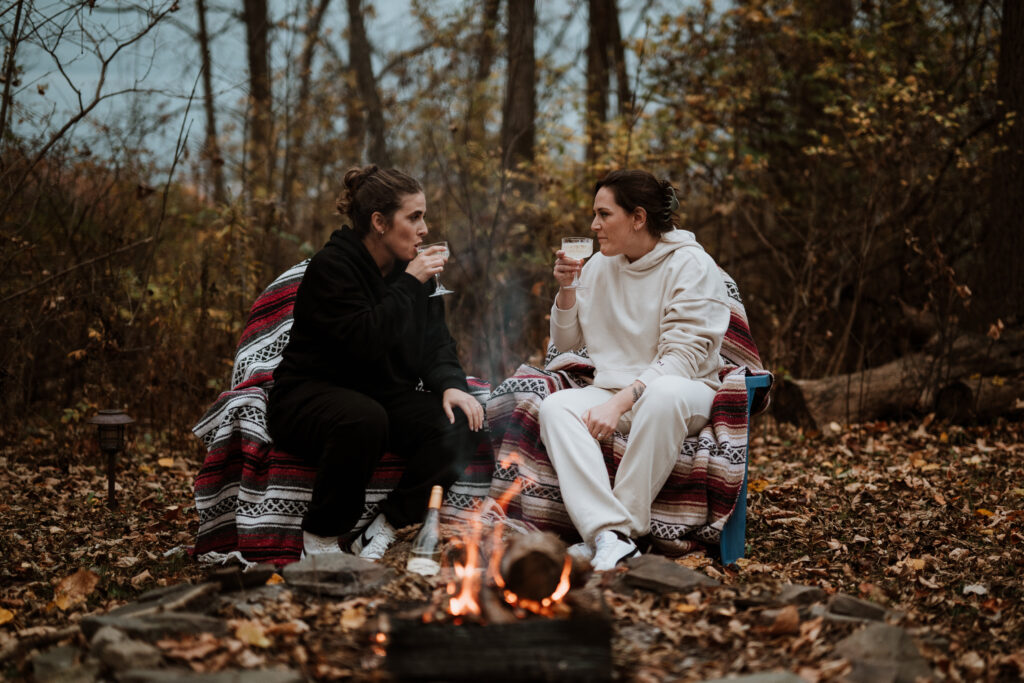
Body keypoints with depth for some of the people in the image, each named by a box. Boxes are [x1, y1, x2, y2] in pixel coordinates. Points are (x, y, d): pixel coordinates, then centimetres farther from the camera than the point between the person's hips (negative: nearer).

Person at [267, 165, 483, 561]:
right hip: (310, 394, -6)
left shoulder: (412, 269, 7)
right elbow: (365, 341, -28)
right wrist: (409, 284, -24)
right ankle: (320, 538, -19)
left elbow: (434, 341, 6)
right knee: (363, 419, -40)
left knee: (458, 420, -20)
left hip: (385, 397, 7)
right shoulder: (331, 266, -15)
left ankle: (382, 532, -15)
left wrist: (449, 384, -15)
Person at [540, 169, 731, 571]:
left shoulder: (691, 266, -8)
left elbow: (682, 357, -17)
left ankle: (611, 532, -37)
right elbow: (566, 343, 17)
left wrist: (621, 401, -28)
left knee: (663, 395, -41)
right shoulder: (599, 267, 10)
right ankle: (611, 536, -45)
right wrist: (566, 289, 0)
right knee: (555, 407, -27)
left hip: (684, 391, -5)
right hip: (614, 391, 5)